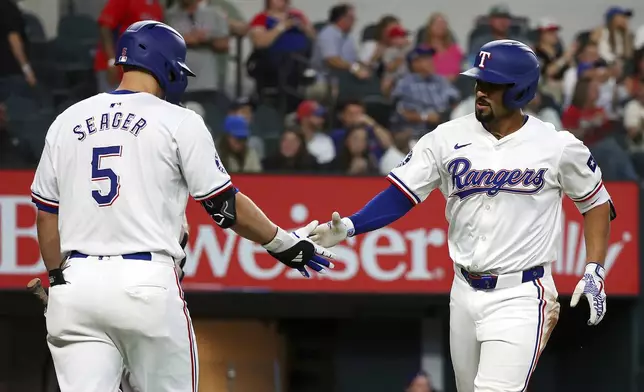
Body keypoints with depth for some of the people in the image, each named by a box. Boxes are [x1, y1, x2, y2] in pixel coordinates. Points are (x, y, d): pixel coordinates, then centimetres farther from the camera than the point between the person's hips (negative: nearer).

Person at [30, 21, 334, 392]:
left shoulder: (67, 122, 13)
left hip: (77, 282, 4)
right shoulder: (178, 121, 0)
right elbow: (225, 204, 2)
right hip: (147, 284, -4)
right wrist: (284, 243, 15)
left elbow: (47, 216, 16)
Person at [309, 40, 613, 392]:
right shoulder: (449, 138, 0)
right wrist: (348, 227, -17)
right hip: (465, 293, 4)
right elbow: (400, 195, -2)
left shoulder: (558, 146, -5)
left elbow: (596, 203, 8)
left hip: (520, 297, -4)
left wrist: (594, 271, -2)